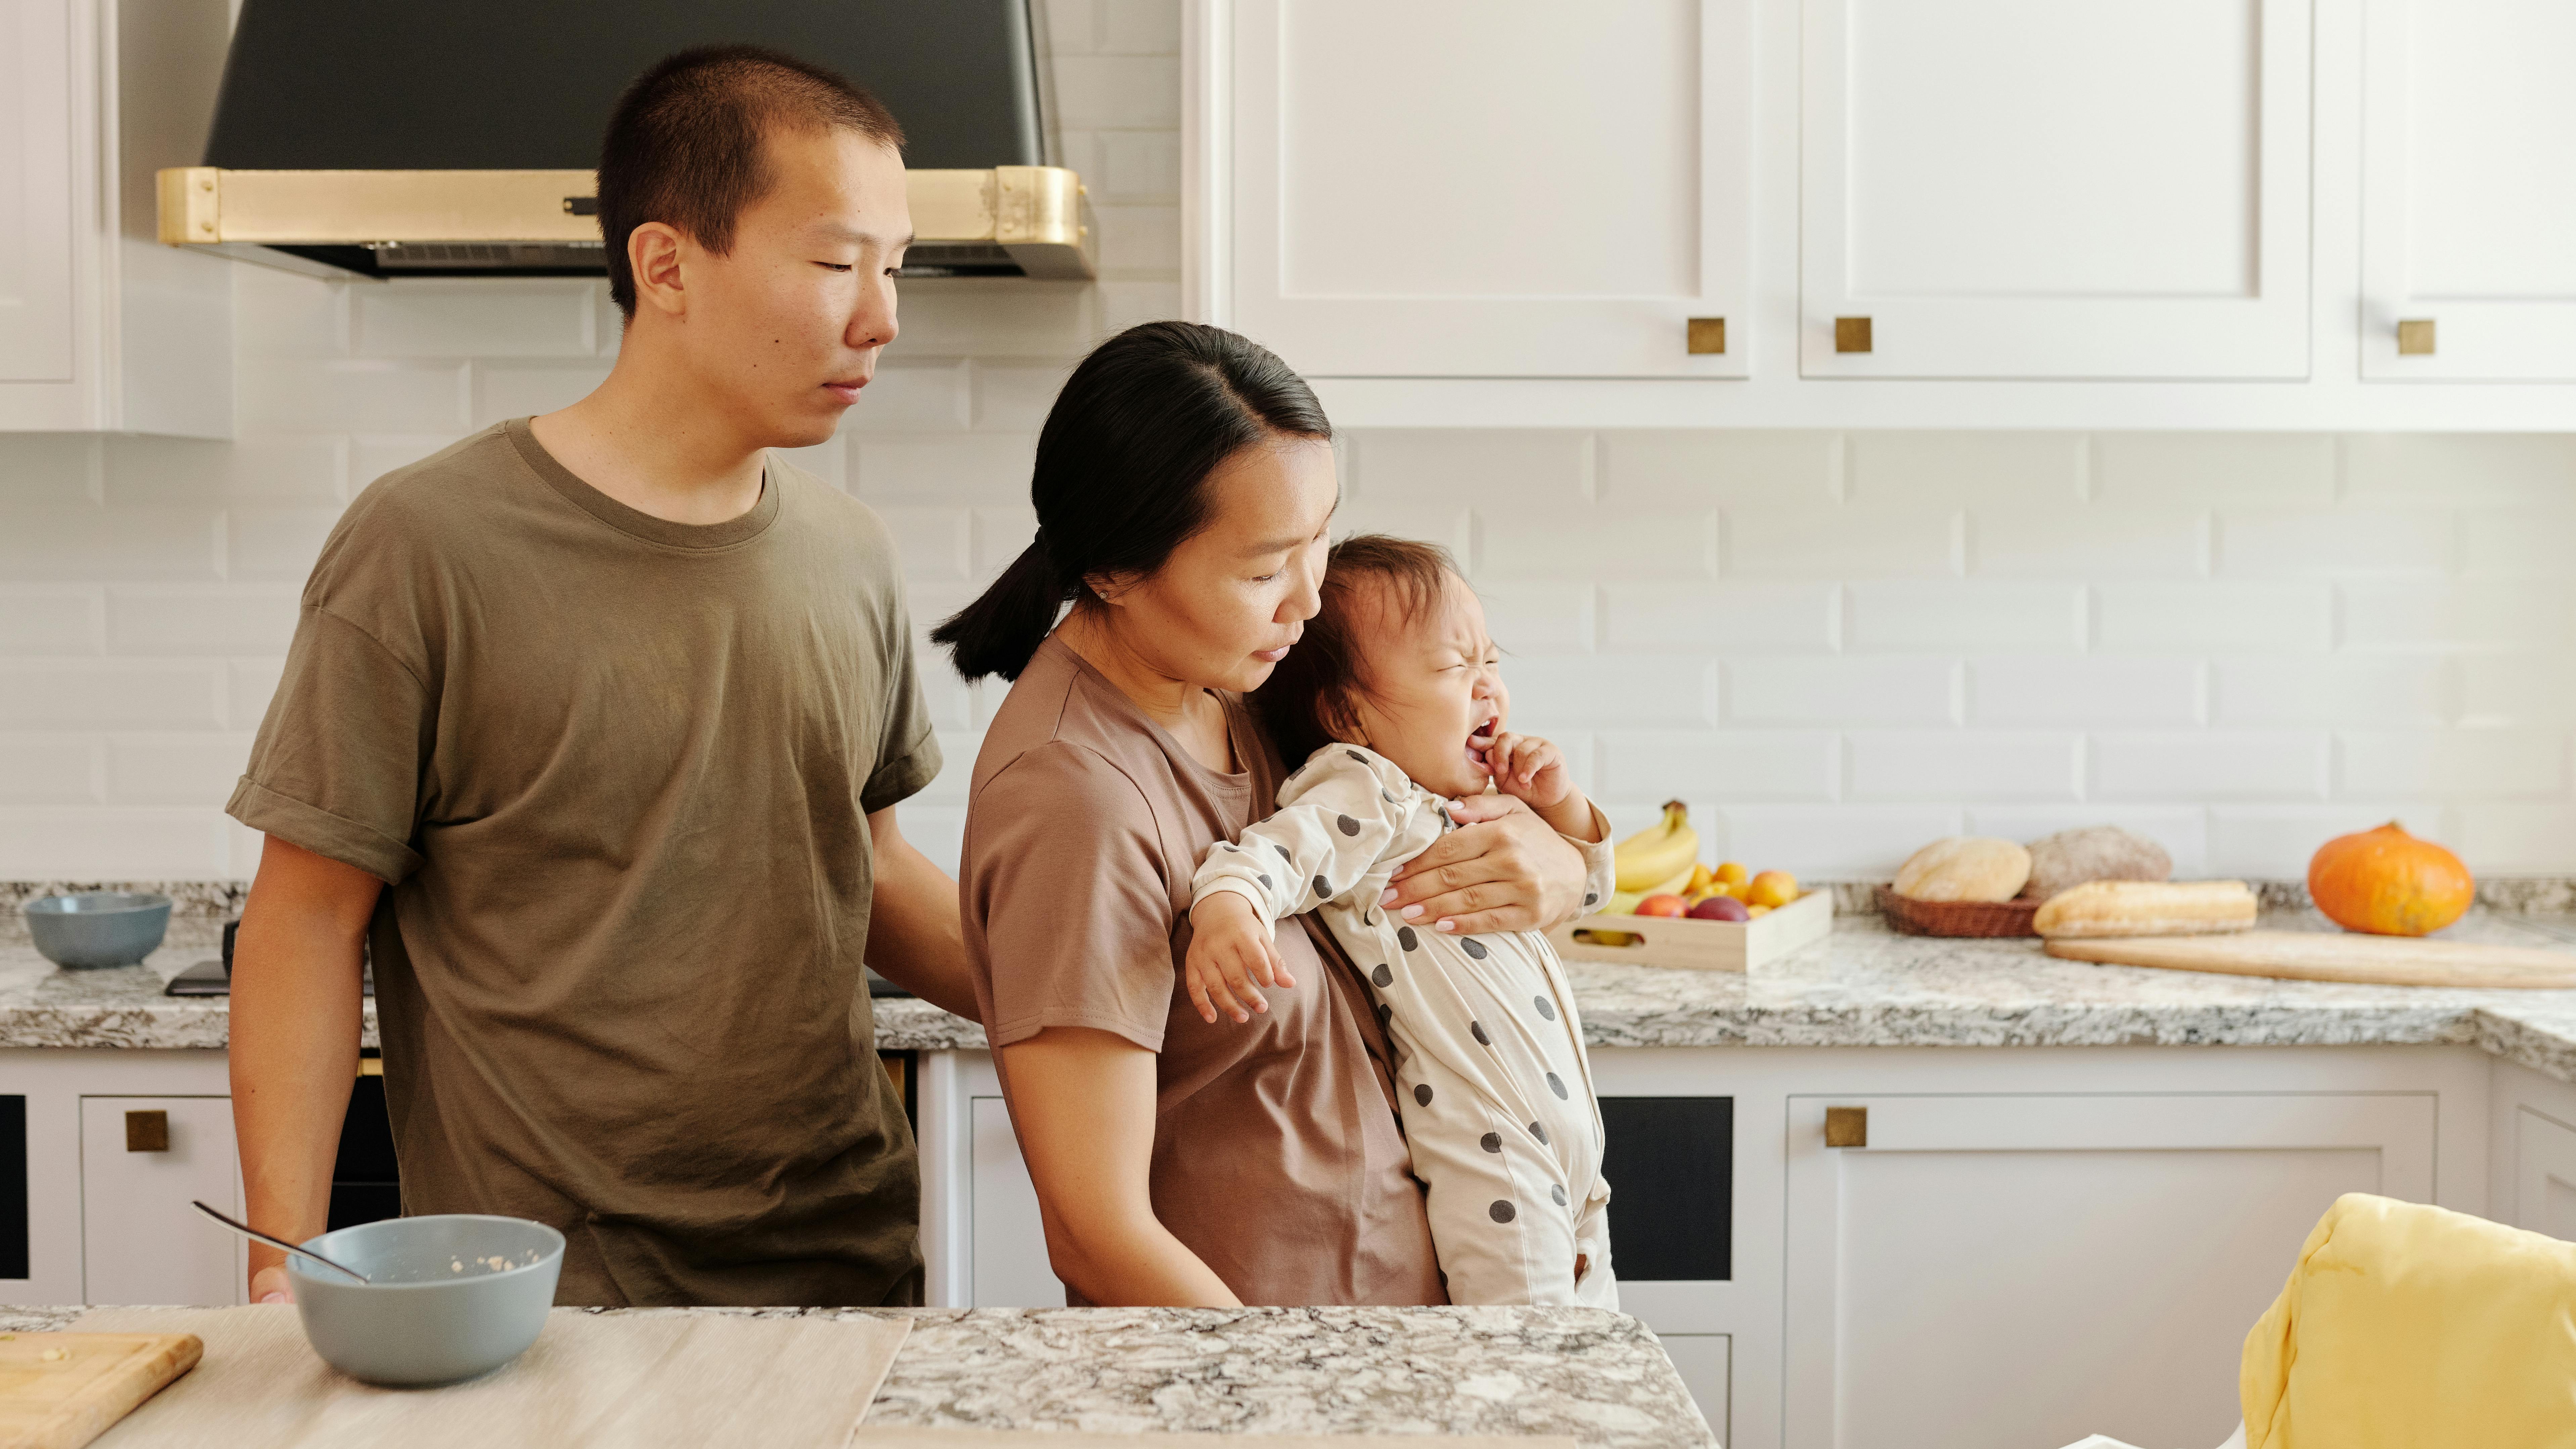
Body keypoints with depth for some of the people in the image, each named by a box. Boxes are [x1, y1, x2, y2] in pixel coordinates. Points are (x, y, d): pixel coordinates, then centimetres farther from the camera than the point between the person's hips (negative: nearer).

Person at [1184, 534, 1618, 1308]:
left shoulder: (1478, 807, 14)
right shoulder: (1365, 796, -14)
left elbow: (1586, 883, 25)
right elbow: (1272, 855, -32)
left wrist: (1559, 804, 5)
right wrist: (1226, 909, -55)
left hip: (1569, 1161, 10)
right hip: (1494, 1164, -10)